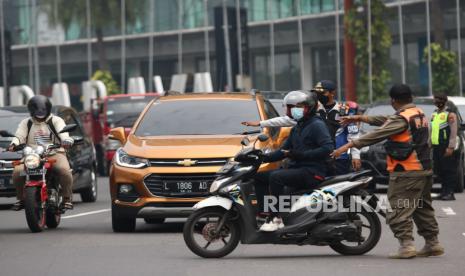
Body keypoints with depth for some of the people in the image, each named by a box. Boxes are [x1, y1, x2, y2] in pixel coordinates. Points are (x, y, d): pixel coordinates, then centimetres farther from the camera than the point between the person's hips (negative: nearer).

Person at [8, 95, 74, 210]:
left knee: (64, 170, -32)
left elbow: (63, 132, -9)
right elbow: (19, 135, 5)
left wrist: (66, 141, -34)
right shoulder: (26, 123, 18)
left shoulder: (56, 121, 10)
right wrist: (14, 143, -20)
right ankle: (21, 198, -3)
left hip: (55, 153, -2)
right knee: (17, 172, -22)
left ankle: (67, 198, -20)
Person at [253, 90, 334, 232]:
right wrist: (263, 158, 7)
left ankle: (275, 219, -30)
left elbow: (327, 148, -20)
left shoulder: (317, 125, -7)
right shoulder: (297, 128, 23)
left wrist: (302, 155, -22)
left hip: (312, 171, -10)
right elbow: (283, 151, 22)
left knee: (276, 177, -31)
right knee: (259, 177, 3)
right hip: (296, 168, 10)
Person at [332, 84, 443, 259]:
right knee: (423, 208, 17)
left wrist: (349, 145, -22)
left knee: (398, 209, -7)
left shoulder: (401, 119, -15)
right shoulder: (419, 114, 13)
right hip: (425, 170, 9)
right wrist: (361, 118, 21)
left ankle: (406, 244, -15)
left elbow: (378, 134, -21)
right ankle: (432, 243, 20)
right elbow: (386, 121, 20)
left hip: (406, 172, -9)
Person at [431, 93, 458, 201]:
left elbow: (453, 132, -12)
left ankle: (450, 193, -7)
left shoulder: (450, 114, -6)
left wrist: (450, 147, -18)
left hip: (445, 147, -8)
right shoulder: (434, 114, 18)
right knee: (439, 171, 9)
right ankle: (444, 192, 15)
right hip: (436, 147, 8)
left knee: (449, 170, -6)